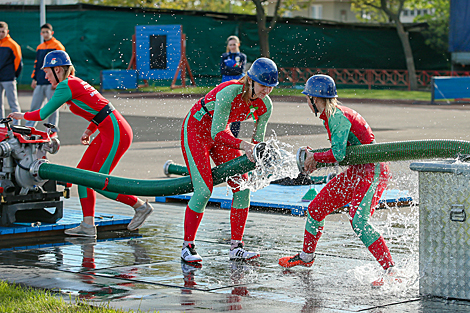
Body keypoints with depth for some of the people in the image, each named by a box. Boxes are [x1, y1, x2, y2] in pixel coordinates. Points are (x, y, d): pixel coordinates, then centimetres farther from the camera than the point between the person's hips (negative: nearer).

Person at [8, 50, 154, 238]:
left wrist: (23, 116, 10)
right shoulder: (75, 83, 18)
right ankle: (88, 226, 5)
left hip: (116, 134, -10)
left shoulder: (66, 86, -11)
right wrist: (89, 130, 16)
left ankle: (140, 206, 5)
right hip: (108, 132, 10)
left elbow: (43, 114, -7)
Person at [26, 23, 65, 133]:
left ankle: (53, 130, 4)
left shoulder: (57, 46, -2)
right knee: (34, 105, 5)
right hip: (39, 83, 6)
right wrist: (34, 78, 15)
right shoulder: (39, 47, 18)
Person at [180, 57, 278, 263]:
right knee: (204, 190, -16)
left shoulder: (265, 105, -13)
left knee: (242, 186, -5)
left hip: (220, 132, 7)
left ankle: (236, 247, 3)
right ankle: (187, 246, -2)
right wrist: (242, 145, -46)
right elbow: (217, 134, -34)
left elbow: (258, 139, -2)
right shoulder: (229, 92, -34)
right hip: (195, 130, -7)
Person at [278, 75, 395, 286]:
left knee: (358, 221, -25)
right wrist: (315, 161, 4)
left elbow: (338, 154, -26)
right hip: (356, 172, 10)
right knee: (316, 208, 14)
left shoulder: (337, 117, -19)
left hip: (372, 171, -10)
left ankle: (391, 270, -24)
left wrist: (315, 157, -10)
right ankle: (306, 257, 34)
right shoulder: (330, 115, 11)